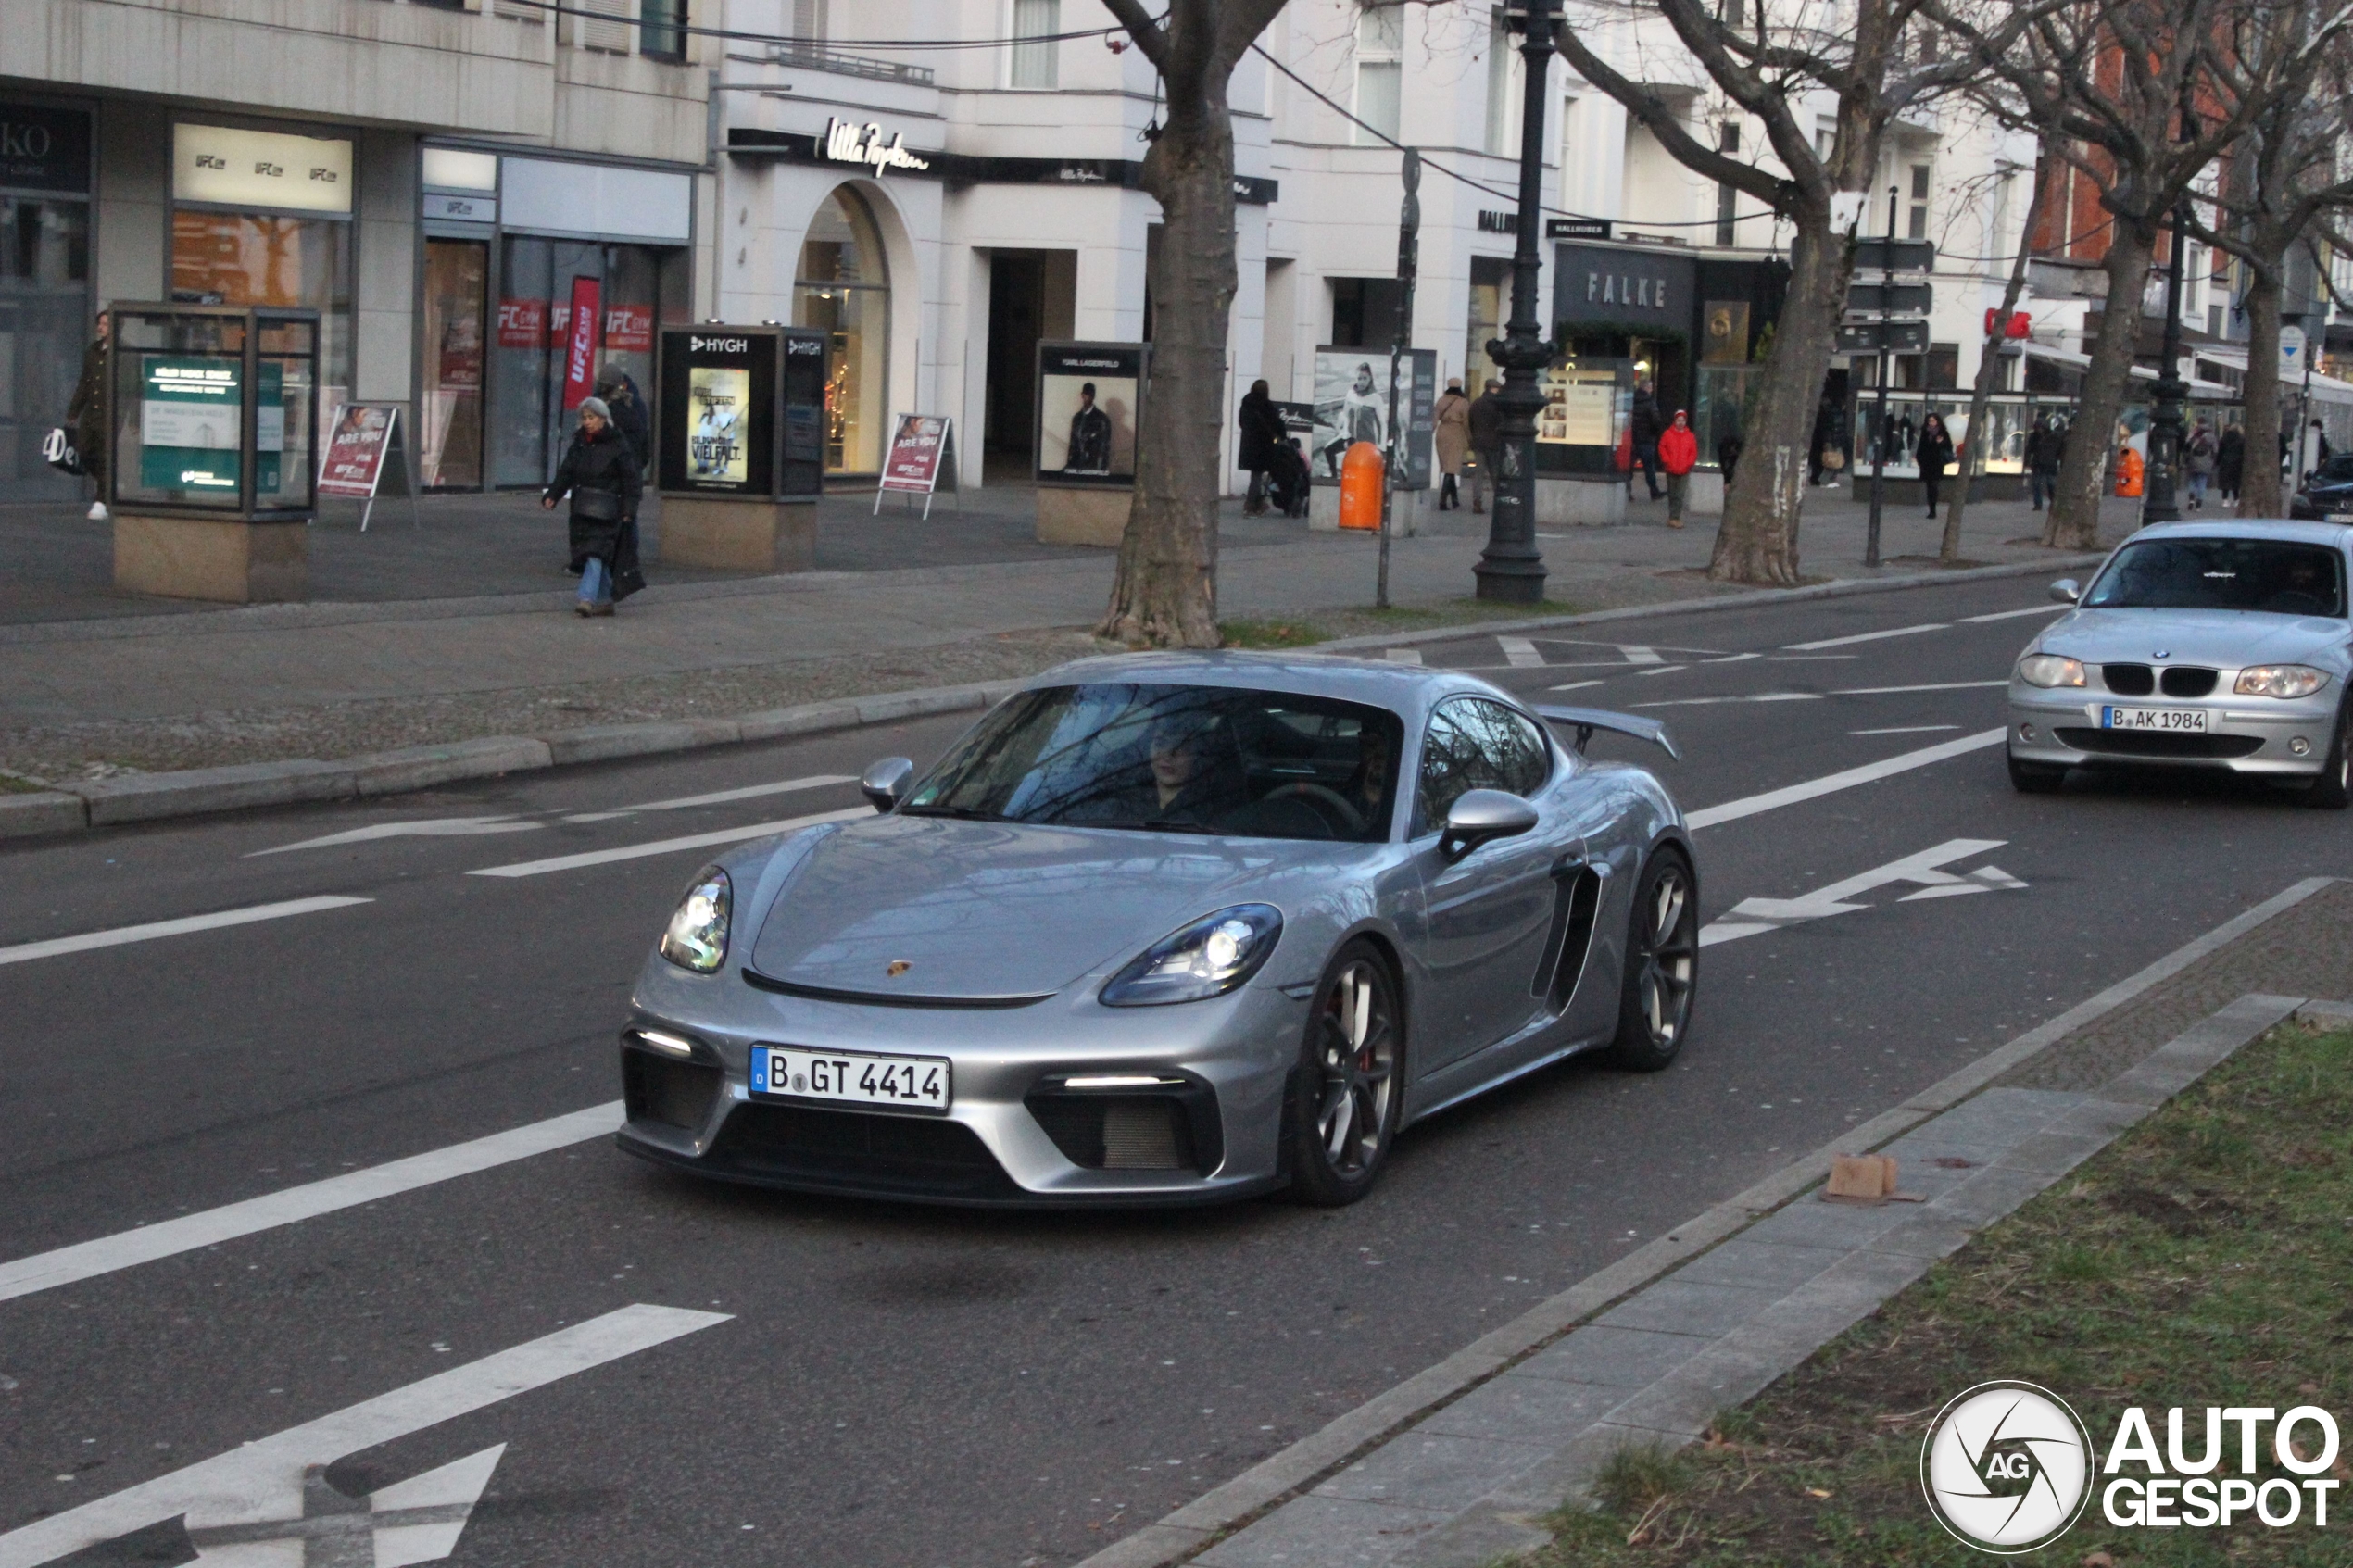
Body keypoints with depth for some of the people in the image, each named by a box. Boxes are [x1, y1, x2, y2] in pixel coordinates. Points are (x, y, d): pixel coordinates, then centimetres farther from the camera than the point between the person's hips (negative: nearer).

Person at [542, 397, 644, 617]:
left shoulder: (617, 445, -5)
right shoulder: (579, 444, 11)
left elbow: (631, 479, -5)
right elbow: (566, 473, 11)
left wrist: (629, 508, -12)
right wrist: (552, 495, -3)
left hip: (606, 510, -6)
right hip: (583, 508, 6)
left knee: (597, 551, -15)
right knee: (594, 554, 9)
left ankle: (587, 598, -24)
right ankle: (605, 601, 16)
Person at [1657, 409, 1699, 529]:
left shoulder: (1690, 437, 5)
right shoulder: (1668, 434, 2)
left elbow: (1694, 452, 6)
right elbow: (1662, 448, 4)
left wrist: (1689, 463, -6)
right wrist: (1667, 461, -6)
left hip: (1684, 470, 0)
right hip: (1671, 470, 0)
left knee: (1680, 495, -7)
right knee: (1672, 494, 7)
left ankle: (1675, 518, -7)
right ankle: (1673, 518, 14)